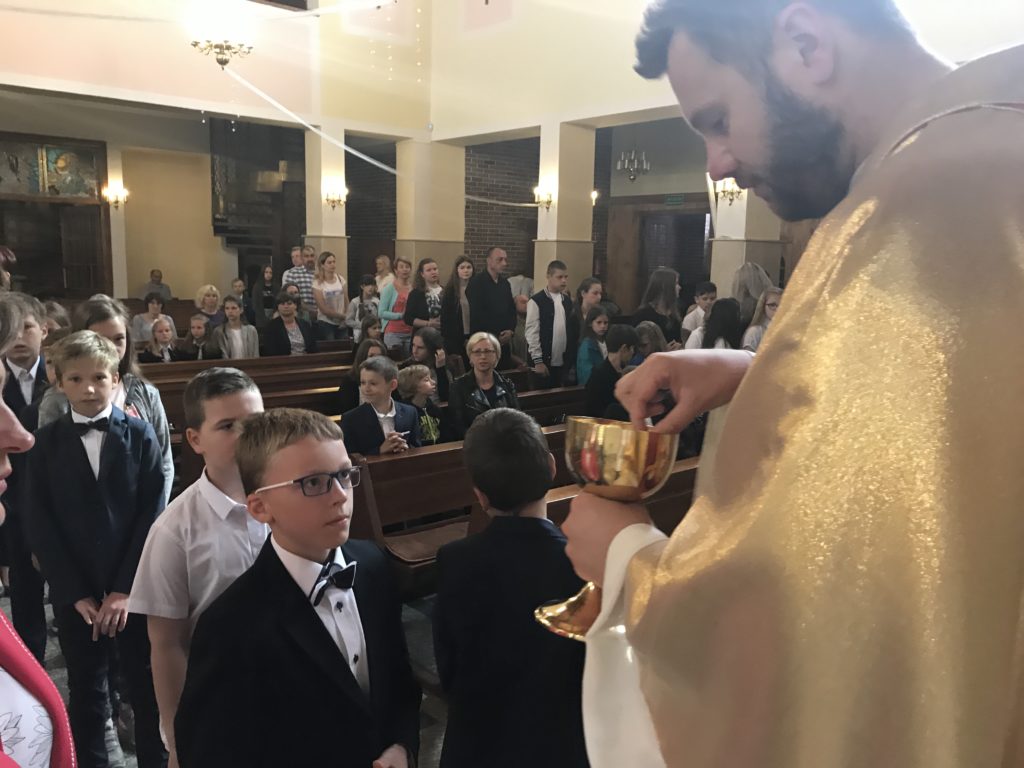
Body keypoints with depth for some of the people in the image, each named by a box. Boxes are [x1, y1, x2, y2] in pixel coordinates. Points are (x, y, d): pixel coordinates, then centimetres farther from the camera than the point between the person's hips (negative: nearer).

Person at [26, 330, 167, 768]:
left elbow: (153, 515, -6)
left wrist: (125, 588, -11)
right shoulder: (45, 443, 0)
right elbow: (39, 524, -2)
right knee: (86, 694, 12)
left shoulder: (139, 435, -2)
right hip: (73, 592, 1)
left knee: (147, 687, 11)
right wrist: (77, 593, -8)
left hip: (135, 587, 0)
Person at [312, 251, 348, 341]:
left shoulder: (340, 279, 5)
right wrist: (342, 316, -9)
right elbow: (323, 309, -11)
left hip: (341, 323, 4)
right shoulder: (317, 283, -8)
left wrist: (345, 319, -6)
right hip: (325, 324, -4)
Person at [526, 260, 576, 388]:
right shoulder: (536, 301, -8)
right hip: (543, 362, -5)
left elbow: (571, 330, 13)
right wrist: (538, 361, -14)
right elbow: (532, 332, -11)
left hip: (563, 362, 6)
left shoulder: (567, 301, 10)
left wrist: (571, 359, 9)